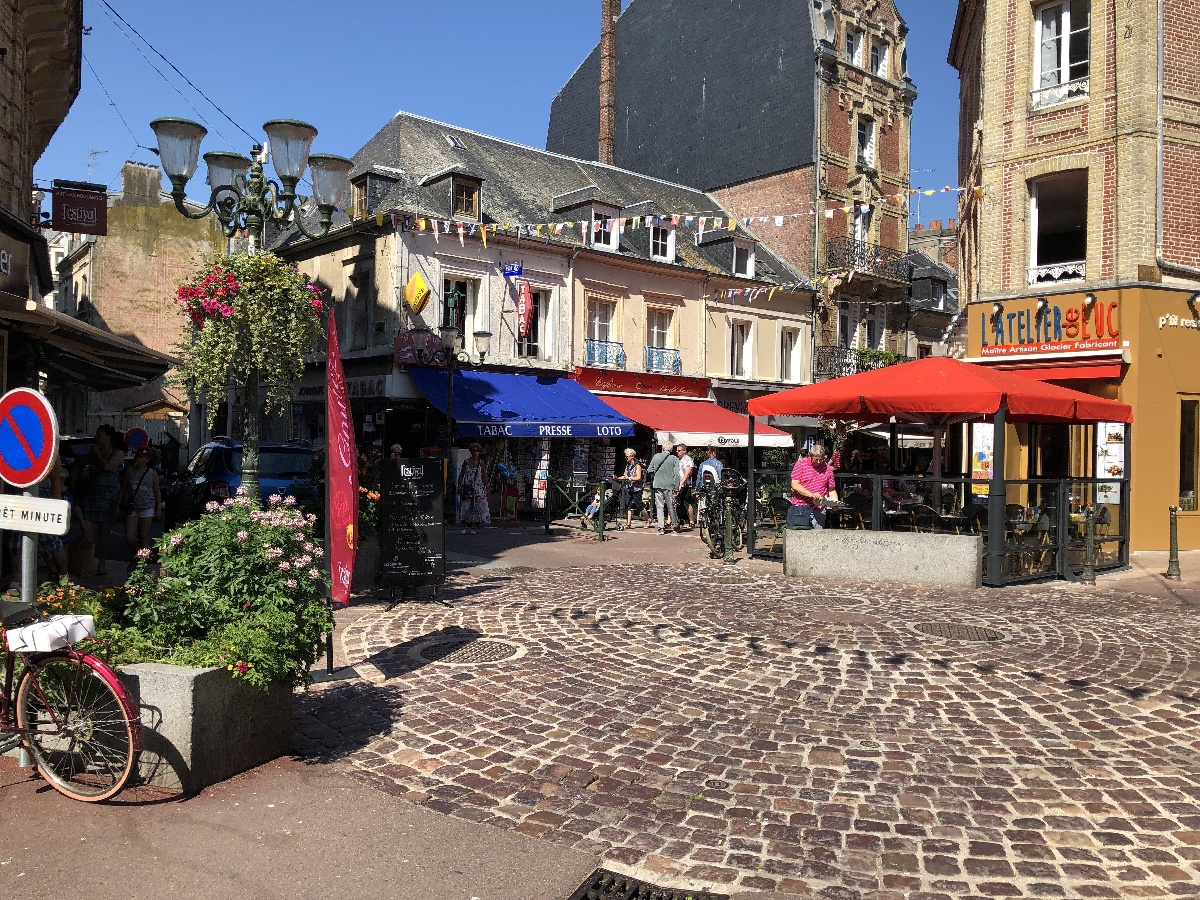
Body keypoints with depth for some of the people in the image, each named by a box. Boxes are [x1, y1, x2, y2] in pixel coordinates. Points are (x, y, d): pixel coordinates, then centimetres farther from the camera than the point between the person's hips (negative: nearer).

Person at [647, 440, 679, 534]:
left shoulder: (656, 456, 0)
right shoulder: (674, 459, -5)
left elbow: (650, 470, 4)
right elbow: (676, 474, -8)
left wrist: (652, 481, 20)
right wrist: (677, 487, -4)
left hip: (657, 485, 1)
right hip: (669, 485, -1)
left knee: (659, 507, 4)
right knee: (671, 507, 11)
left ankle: (661, 527, -1)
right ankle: (675, 526, 21)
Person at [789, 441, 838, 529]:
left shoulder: (828, 468, 9)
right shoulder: (801, 464, 0)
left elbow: (831, 490, 13)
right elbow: (794, 485, -7)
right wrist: (811, 494, -18)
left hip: (818, 510, 2)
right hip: (800, 508, -2)